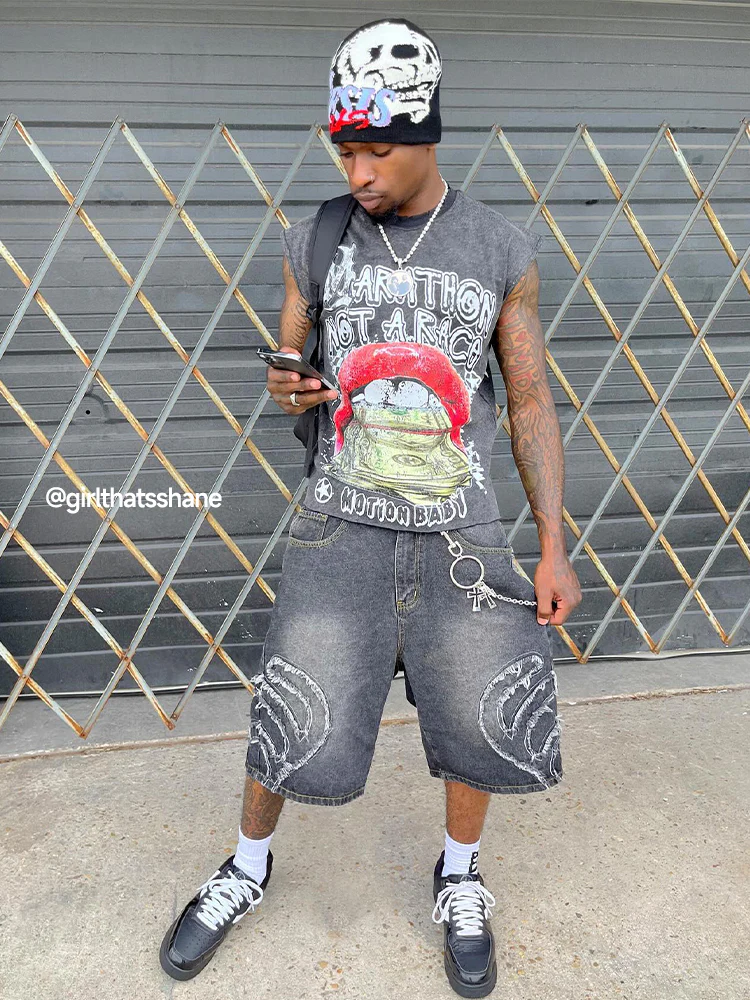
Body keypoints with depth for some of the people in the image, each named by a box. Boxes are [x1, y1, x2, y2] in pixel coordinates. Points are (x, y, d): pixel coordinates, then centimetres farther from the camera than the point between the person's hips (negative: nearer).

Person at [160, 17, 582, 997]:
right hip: (340, 524, 0)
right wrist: (286, 389, -14)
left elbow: (531, 400, 3)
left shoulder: (504, 249, 0)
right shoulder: (314, 240, 3)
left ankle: (459, 880, 38)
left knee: (480, 722, 7)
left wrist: (555, 546, -2)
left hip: (460, 530, 1)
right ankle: (247, 868, 33)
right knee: (296, 726, 1)